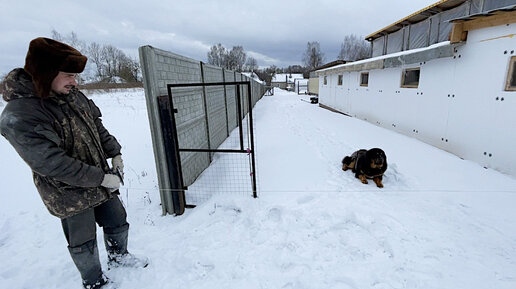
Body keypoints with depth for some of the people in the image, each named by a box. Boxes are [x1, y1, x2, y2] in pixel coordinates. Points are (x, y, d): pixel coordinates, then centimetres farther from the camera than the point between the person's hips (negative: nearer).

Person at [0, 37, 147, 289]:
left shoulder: (72, 96, -2)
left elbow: (97, 126, 9)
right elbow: (51, 163, -26)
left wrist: (115, 154, 0)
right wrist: (101, 177, -24)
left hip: (101, 180, 7)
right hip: (70, 196, -6)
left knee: (118, 223, 21)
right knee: (84, 242, 14)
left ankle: (117, 256, 50)